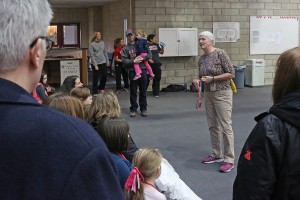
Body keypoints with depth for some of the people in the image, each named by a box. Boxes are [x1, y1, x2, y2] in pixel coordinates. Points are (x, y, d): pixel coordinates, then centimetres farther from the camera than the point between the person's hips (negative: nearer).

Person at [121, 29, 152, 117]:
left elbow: (149, 54, 3)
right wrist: (133, 61, -16)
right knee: (133, 92, 4)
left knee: (143, 91, 7)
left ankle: (143, 109, 16)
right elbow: (124, 60, -4)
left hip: (143, 70, 1)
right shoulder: (125, 48, 6)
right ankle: (133, 109, 12)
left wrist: (142, 58, -12)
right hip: (132, 71, -1)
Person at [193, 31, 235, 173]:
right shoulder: (201, 59, 8)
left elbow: (231, 73, -13)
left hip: (222, 94, -7)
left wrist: (212, 78, -18)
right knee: (213, 126, 12)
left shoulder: (220, 54, -12)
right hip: (208, 94, 7)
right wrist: (198, 80, -3)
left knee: (225, 126, -6)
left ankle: (229, 160, -1)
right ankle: (217, 155, 23)